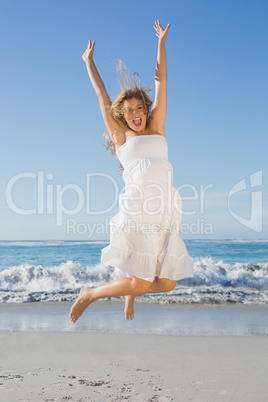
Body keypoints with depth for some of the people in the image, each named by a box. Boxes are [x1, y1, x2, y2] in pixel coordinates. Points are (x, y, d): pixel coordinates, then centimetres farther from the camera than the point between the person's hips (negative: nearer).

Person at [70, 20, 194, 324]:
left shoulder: (156, 128, 19)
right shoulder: (120, 136, 13)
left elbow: (161, 83, 23)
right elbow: (102, 97, 22)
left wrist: (161, 42, 28)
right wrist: (89, 61, 34)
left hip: (165, 217, 4)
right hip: (137, 213, -4)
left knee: (167, 284, 2)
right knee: (140, 283, -11)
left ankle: (130, 291, 35)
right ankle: (89, 294, 15)